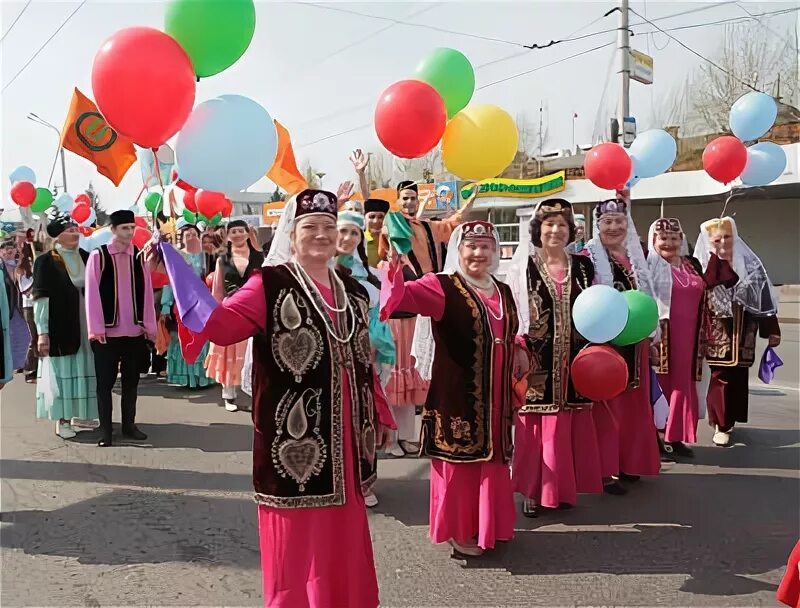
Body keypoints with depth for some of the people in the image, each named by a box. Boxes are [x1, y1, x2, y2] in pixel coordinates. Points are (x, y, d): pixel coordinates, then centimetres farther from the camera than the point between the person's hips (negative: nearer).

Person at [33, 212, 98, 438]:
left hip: (85, 326, 5)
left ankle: (79, 412, 25)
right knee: (62, 370, 1)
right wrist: (43, 332, -15)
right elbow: (40, 299, -10)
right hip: (60, 327, -4)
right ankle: (62, 419, 9)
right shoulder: (45, 262, -6)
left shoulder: (86, 258, 6)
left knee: (83, 370, 11)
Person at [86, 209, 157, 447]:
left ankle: (129, 425, 24)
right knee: (105, 382, 6)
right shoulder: (98, 256, -4)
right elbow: (92, 293, -7)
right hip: (107, 331, -3)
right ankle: (105, 429, 15)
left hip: (135, 331, 3)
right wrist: (96, 328, -11)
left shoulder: (140, 256, 4)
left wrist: (149, 325, 0)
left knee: (131, 381, 12)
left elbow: (146, 292, 3)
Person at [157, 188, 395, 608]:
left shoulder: (353, 292, 11)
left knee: (345, 547, 19)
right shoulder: (270, 285, -7)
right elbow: (218, 325, -21)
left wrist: (380, 415, 20)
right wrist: (171, 259, -27)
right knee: (298, 547, 6)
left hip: (346, 443, 6)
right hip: (295, 443, -6)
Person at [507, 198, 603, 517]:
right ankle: (533, 490, 14)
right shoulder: (523, 266, -1)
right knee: (536, 426, 1)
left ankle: (564, 488, 23)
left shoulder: (583, 265, 9)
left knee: (569, 426, 9)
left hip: (573, 361, 3)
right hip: (536, 361, -3)